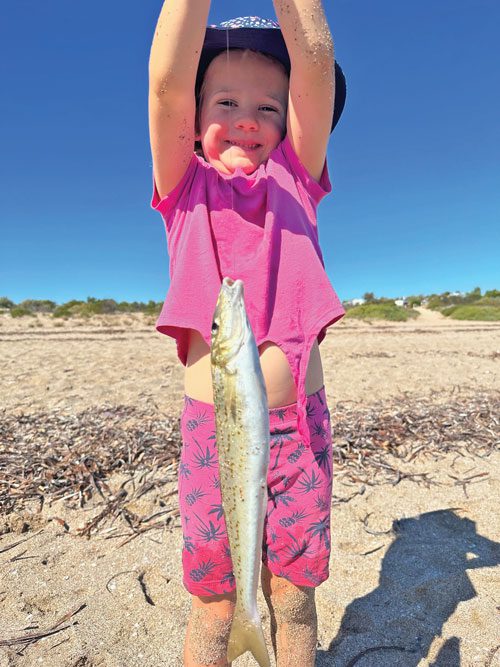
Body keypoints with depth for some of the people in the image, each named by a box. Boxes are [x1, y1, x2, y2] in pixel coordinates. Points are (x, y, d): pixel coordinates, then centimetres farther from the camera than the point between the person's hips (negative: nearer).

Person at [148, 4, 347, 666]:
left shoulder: (295, 181, 11)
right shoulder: (187, 185, 8)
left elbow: (315, 64, 2)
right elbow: (166, 81, -5)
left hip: (301, 423, 2)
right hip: (211, 426, -1)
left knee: (293, 596, 15)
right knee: (214, 601, 12)